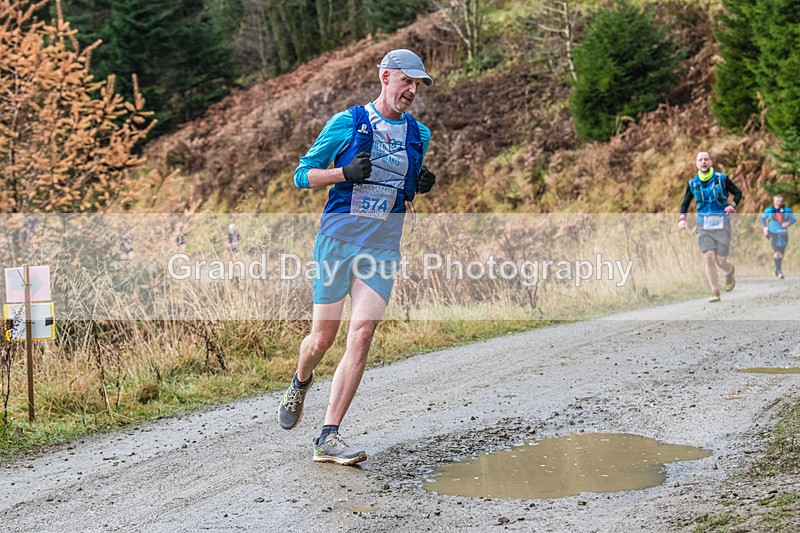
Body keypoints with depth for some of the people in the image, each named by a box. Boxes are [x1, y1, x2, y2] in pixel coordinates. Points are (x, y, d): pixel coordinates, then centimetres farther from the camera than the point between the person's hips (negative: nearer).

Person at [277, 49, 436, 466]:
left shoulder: (419, 134, 12)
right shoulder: (346, 123, -2)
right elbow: (303, 174, 1)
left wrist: (420, 186, 3)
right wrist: (346, 172, -15)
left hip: (383, 248, 3)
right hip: (337, 239, -3)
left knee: (361, 335, -12)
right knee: (323, 337, 0)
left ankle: (328, 438, -9)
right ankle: (300, 383, 37)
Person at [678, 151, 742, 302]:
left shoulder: (722, 179, -3)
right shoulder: (692, 183, 3)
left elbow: (738, 193, 7)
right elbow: (685, 203, 13)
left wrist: (732, 206, -13)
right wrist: (682, 218, -5)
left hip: (721, 225, -1)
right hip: (704, 226, 2)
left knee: (721, 261, 0)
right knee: (708, 258, -12)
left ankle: (730, 272, 37)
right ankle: (715, 292, -3)